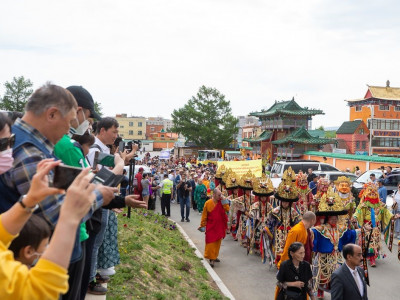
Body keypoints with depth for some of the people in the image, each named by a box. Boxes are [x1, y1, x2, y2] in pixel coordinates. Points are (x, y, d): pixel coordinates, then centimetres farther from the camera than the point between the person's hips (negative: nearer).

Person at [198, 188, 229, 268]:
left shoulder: (222, 202, 2)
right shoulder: (208, 203, -8)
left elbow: (227, 209, -13)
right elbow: (204, 216, -3)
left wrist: (224, 201, -14)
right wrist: (202, 225, 0)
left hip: (220, 227, 4)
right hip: (211, 227, -4)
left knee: (218, 242, 13)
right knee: (211, 242, -5)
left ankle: (215, 256, 28)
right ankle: (211, 259, -1)